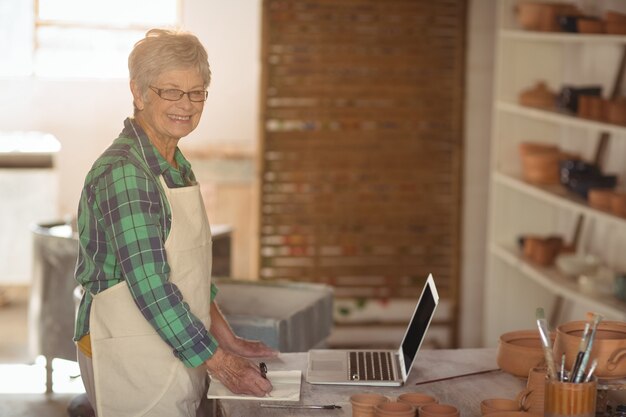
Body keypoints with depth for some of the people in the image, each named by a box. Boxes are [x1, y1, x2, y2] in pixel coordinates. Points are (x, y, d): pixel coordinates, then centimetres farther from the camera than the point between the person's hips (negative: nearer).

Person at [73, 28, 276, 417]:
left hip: (179, 351, 9)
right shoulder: (123, 172, -19)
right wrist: (221, 364, -20)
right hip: (131, 359, -9)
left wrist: (229, 340, 10)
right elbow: (150, 286, -23)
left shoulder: (177, 165, 10)